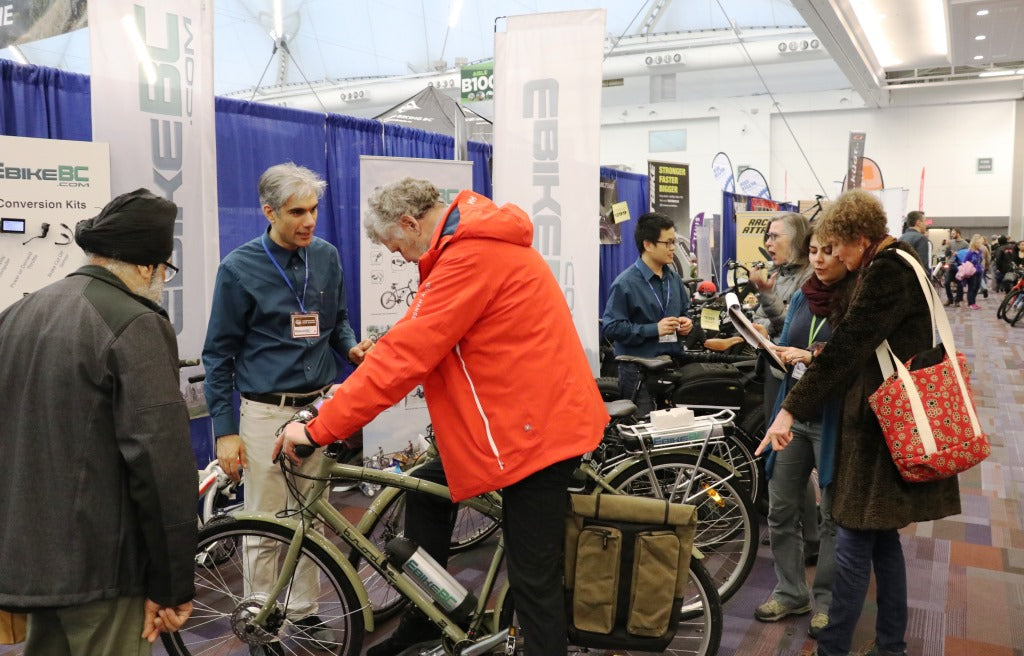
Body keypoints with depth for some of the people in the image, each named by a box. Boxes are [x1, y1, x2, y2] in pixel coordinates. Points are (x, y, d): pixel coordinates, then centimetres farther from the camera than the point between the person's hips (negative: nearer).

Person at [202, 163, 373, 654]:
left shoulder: (327, 257, 4)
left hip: (319, 406, 3)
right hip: (267, 413, -3)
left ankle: (305, 613, 28)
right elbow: (219, 354, -2)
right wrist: (225, 430, -6)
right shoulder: (240, 268, -6)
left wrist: (351, 347, -5)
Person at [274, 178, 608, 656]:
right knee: (425, 493, 17)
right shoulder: (480, 238, 12)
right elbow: (421, 341, 14)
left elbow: (407, 354, -24)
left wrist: (318, 429, -17)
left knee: (533, 578, 0)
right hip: (525, 413, 10)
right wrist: (353, 391, 10)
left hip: (534, 426, -10)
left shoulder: (471, 256, -21)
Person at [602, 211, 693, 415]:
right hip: (639, 372, -7)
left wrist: (686, 323, 3)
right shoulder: (625, 283, -11)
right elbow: (610, 327, -18)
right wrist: (654, 329, -18)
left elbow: (685, 310, 28)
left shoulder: (673, 278, 13)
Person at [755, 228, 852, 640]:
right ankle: (790, 592, 28)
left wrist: (813, 357, -24)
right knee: (781, 510, 11)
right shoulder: (801, 298, 8)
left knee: (833, 517, 9)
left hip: (834, 420, -6)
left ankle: (826, 602, 25)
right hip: (793, 414, 6)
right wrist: (775, 352, -7)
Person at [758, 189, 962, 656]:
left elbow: (847, 345, -25)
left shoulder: (887, 272, -18)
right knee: (881, 535, 16)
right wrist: (816, 360, 9)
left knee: (854, 541, -3)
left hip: (883, 423, -10)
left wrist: (791, 410, -26)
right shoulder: (895, 264, 13)